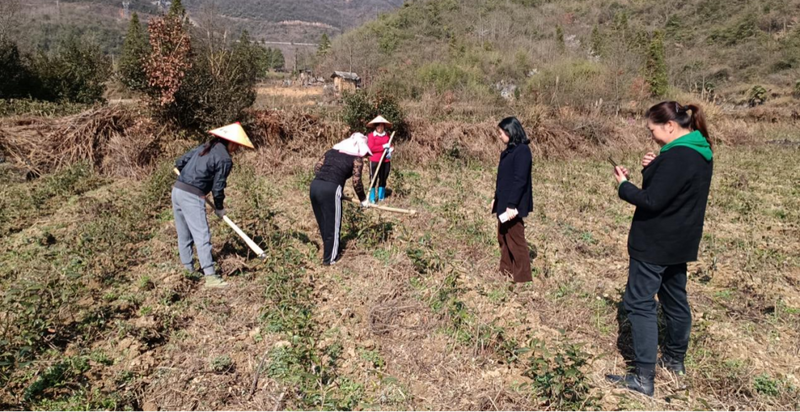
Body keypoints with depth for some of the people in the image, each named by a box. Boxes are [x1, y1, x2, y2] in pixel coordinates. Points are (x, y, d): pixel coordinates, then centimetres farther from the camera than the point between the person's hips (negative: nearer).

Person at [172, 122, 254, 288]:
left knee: (184, 235, 15)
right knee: (202, 235, -9)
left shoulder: (204, 147, 14)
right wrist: (219, 208, 8)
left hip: (177, 189, 9)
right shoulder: (225, 159, -9)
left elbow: (180, 162, 17)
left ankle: (188, 269, 24)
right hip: (192, 196, -9)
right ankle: (210, 276, -10)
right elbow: (218, 187, -7)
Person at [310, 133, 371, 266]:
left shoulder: (332, 151, 22)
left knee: (323, 223, 21)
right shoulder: (357, 159, 5)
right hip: (330, 190, -6)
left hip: (315, 185, 6)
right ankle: (329, 259, 20)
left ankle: (329, 250, 39)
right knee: (332, 225, 10)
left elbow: (317, 167, 18)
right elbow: (356, 182, 1)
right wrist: (363, 200, 14)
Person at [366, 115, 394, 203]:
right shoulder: (371, 135, -6)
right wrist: (383, 147, -17)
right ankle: (372, 198, 3)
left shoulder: (387, 136, 10)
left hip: (386, 161, 5)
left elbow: (390, 146, 13)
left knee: (383, 179, 12)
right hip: (374, 161, -5)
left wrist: (390, 150, -11)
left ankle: (381, 197, 24)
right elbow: (371, 148, -15)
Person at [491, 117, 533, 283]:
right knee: (503, 238, 18)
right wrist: (497, 198, 18)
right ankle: (506, 272, 32)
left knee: (516, 240, 0)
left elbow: (520, 180, -22)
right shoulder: (510, 150, 11)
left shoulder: (522, 151, -17)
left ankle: (522, 278, 12)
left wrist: (511, 205, -24)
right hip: (504, 203, 10)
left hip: (513, 205, -10)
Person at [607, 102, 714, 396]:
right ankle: (675, 359, 37)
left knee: (639, 303, -4)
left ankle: (644, 377, 0)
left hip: (654, 244, -10)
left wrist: (624, 185, -10)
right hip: (678, 242, 10)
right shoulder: (700, 153, 8)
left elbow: (652, 201, -24)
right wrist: (654, 169, -2)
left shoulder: (676, 157, -24)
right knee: (675, 300, 21)